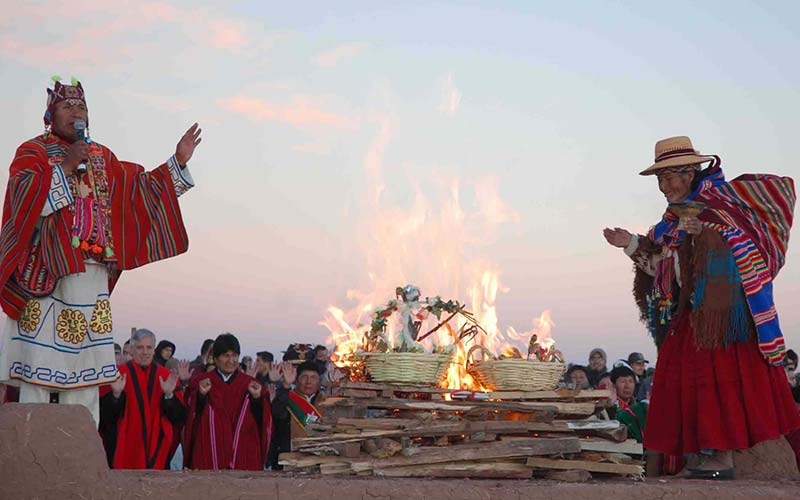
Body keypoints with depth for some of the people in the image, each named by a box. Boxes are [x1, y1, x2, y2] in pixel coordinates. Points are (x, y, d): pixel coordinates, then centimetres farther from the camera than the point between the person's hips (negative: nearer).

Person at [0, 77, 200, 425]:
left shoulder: (102, 157, 19)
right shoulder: (32, 152, 3)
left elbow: (139, 188, 16)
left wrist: (178, 162, 8)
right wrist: (65, 167, -16)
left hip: (91, 270, 5)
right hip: (44, 271, -5)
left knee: (84, 354, 3)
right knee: (40, 353, -9)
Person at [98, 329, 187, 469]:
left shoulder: (167, 377, 5)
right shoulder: (117, 375, -2)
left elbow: (178, 416, 0)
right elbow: (105, 415, -6)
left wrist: (169, 394, -17)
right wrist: (116, 394, -22)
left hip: (157, 448, 2)